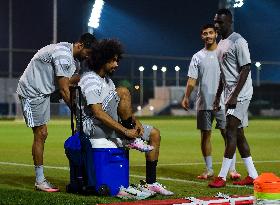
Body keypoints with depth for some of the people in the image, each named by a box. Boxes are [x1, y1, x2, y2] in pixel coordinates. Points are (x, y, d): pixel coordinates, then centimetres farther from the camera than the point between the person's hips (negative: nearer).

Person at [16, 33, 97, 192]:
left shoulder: (73, 58, 8)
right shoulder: (63, 55, -24)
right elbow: (64, 91, -25)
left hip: (42, 92, 10)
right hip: (32, 91, -10)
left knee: (42, 134, 9)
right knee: (40, 134, -8)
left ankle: (40, 179, 13)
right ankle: (40, 181, -3)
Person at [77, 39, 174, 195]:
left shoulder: (107, 80, 19)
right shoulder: (90, 80, -12)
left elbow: (122, 109, 18)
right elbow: (98, 113, -24)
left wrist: (135, 121, -3)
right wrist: (126, 131, -25)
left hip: (108, 125, 10)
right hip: (93, 127, -10)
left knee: (154, 134, 5)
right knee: (122, 92, -27)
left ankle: (151, 182, 4)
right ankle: (134, 138, -15)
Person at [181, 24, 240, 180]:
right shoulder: (197, 57, 9)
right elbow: (192, 79, 4)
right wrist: (186, 97, -7)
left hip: (222, 101, -2)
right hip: (203, 102, 2)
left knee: (228, 134, -6)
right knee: (205, 135, 5)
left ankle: (232, 169, -1)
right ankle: (209, 169, 15)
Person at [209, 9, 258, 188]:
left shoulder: (238, 42, -13)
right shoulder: (221, 44, 16)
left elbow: (246, 69, -18)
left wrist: (234, 96, -22)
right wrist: (218, 97, 19)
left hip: (241, 93, -10)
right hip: (230, 94, 10)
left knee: (231, 132, -11)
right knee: (239, 134, 9)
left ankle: (222, 177, -10)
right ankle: (253, 176, 14)